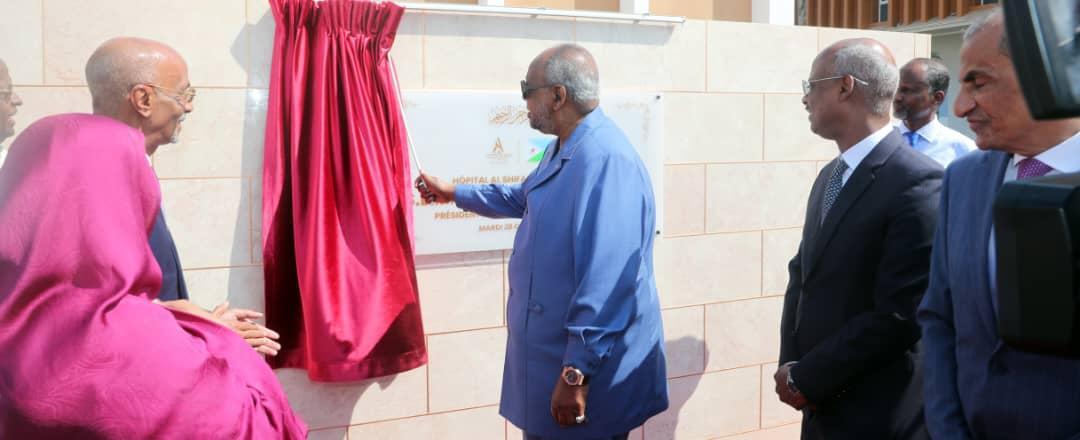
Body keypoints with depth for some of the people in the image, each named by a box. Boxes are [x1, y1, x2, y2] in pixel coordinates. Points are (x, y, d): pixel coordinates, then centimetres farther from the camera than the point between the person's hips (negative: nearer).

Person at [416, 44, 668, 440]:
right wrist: (454, 193, 34)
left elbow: (606, 284, -31)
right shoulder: (562, 150, 9)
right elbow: (522, 200, 30)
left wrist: (576, 373, -27)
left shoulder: (606, 160, -27)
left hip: (591, 364, -10)